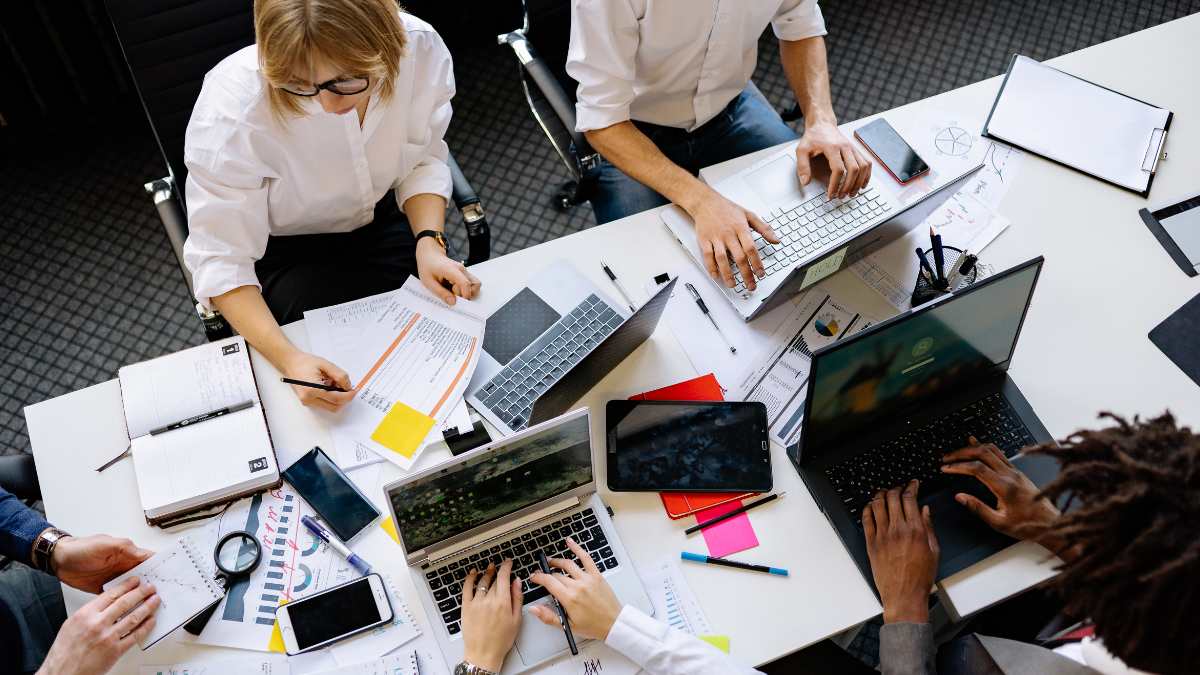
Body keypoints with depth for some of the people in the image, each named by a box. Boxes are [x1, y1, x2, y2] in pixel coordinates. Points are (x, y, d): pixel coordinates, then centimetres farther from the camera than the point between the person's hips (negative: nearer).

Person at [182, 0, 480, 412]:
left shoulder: (418, 47, -26)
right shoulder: (231, 108, -35)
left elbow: (422, 160, -6)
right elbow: (221, 259, -27)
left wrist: (428, 242, -24)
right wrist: (288, 358, -42)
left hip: (383, 220, 3)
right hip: (284, 250, -3)